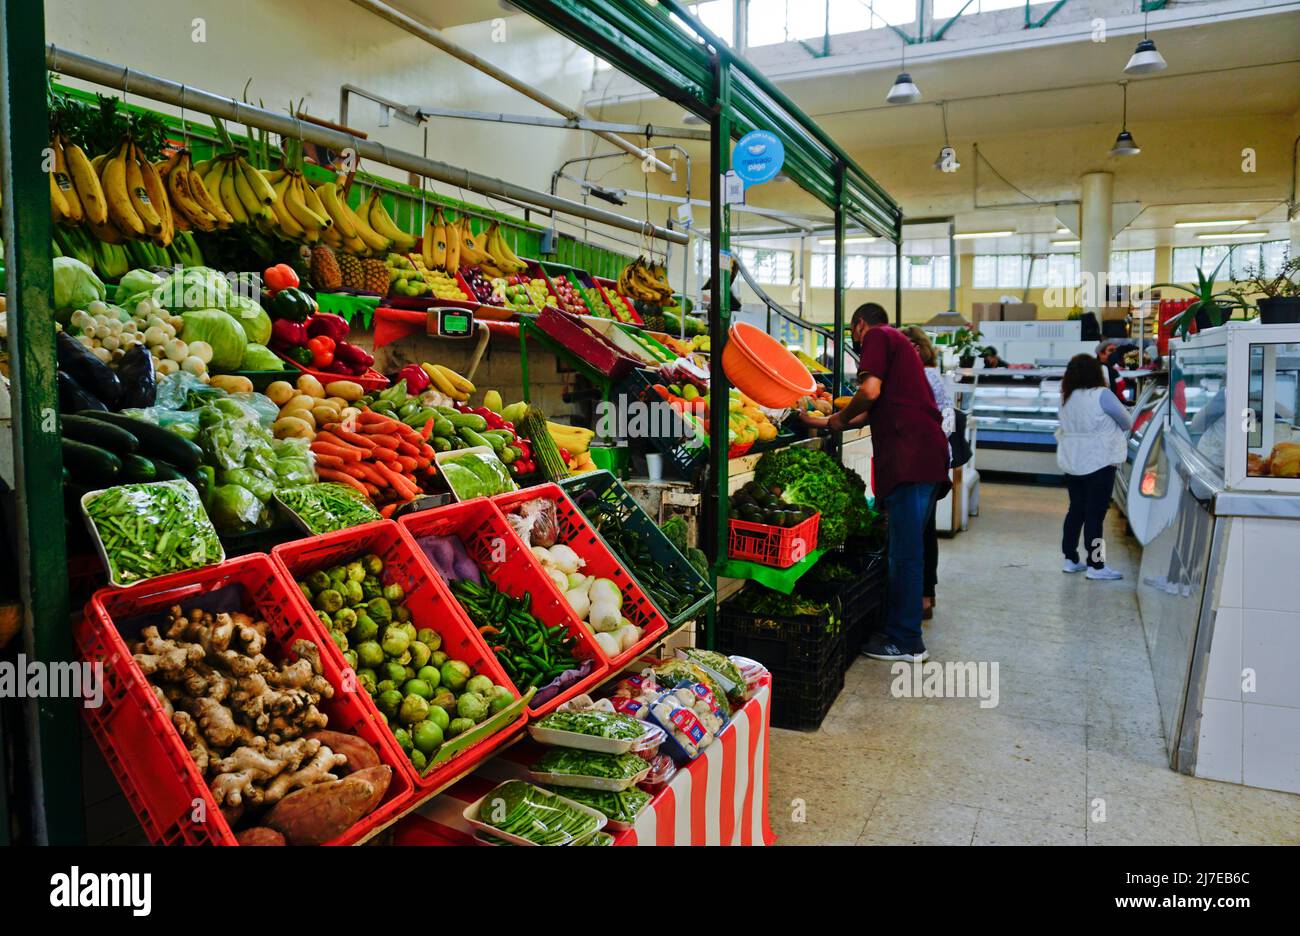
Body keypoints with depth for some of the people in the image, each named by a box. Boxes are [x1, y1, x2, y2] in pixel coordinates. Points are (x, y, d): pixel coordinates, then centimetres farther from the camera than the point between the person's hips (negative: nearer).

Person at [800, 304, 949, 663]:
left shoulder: (876, 337, 1)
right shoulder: (898, 342, 29)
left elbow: (870, 392, -16)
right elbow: (874, 412, 30)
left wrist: (839, 418, 3)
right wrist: (821, 422, 33)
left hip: (909, 454, -10)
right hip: (924, 453, 10)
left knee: (905, 551, -5)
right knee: (909, 548, 14)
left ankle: (905, 642, 1)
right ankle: (903, 630, 23)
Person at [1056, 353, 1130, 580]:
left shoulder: (1065, 398, 4)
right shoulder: (1101, 395, -14)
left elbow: (1066, 426, 9)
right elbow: (1125, 421, -4)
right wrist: (1120, 433, 18)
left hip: (1071, 462, 6)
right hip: (1098, 462, -6)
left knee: (1075, 509, 13)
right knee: (1095, 513, -2)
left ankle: (1070, 559, 18)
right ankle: (1095, 565, 1)